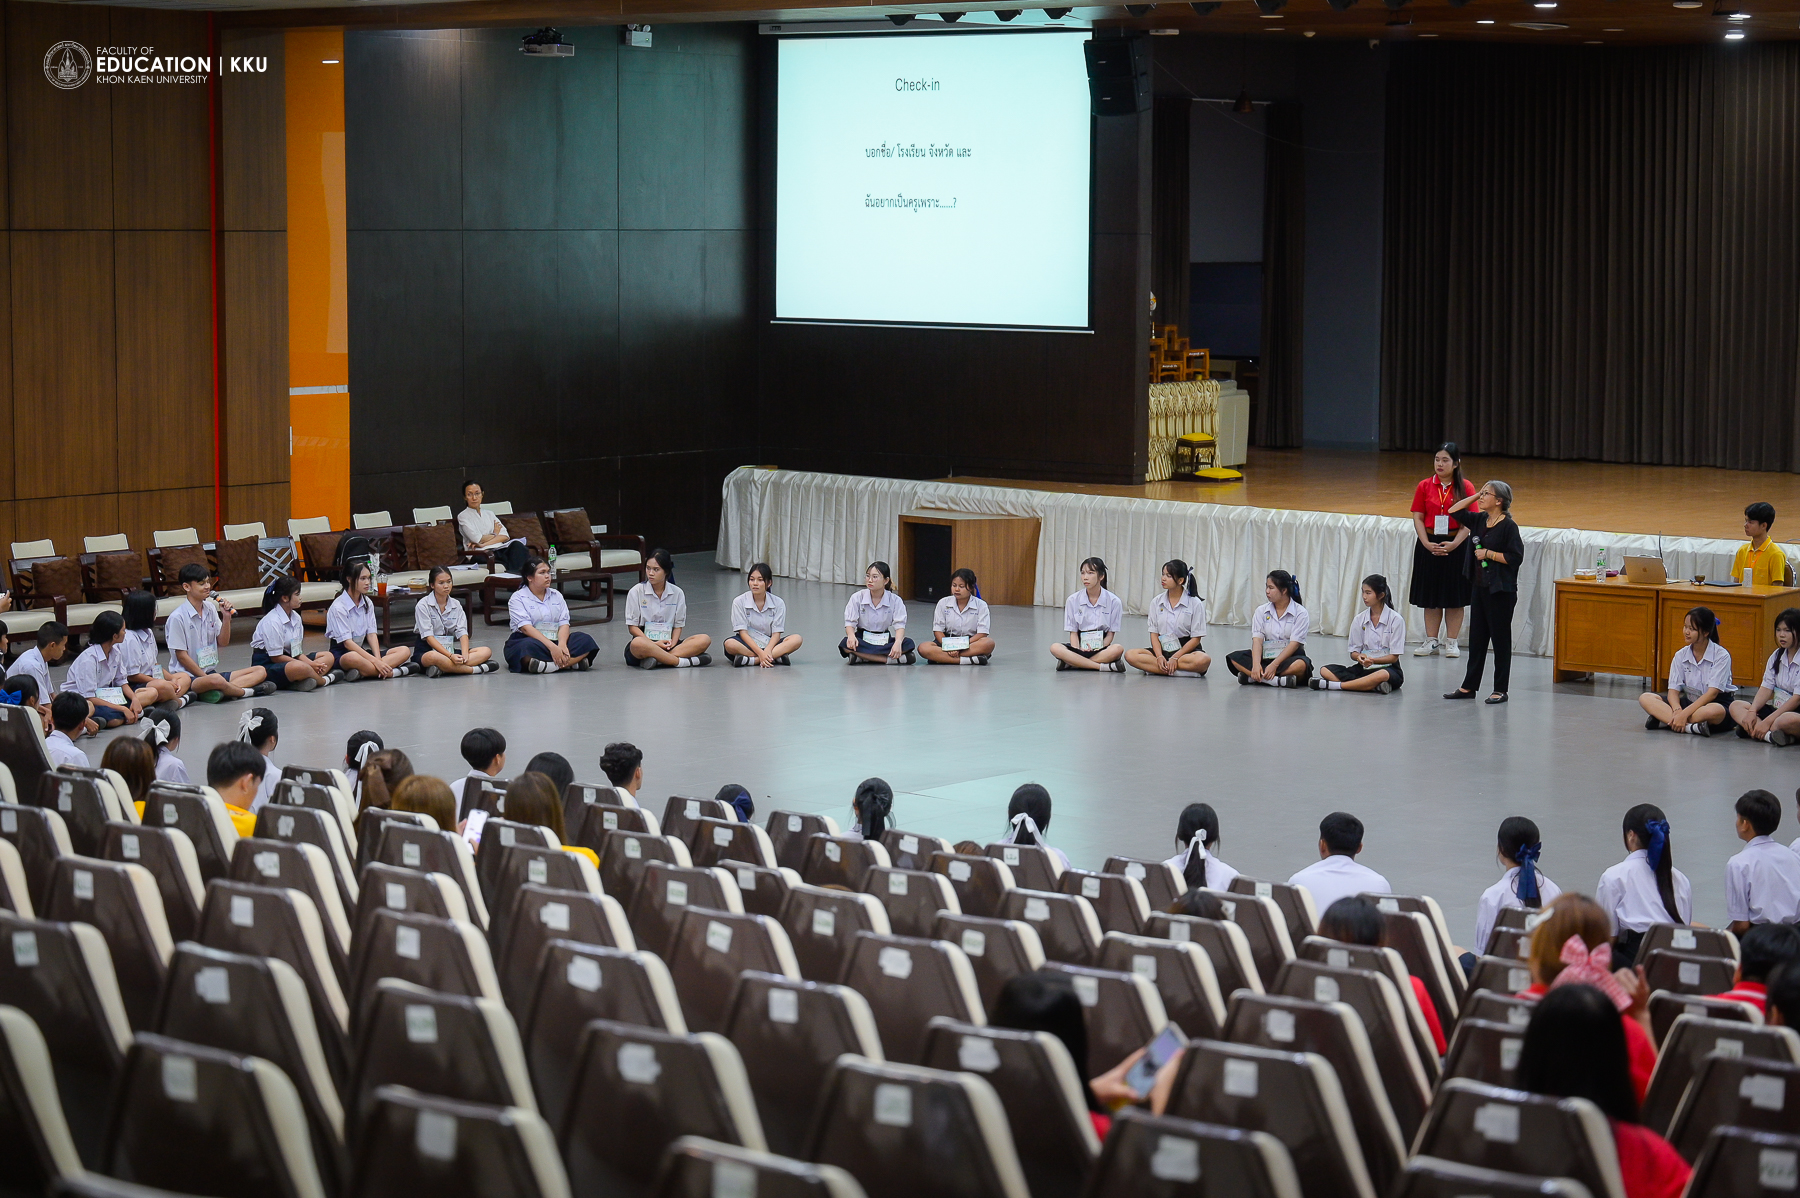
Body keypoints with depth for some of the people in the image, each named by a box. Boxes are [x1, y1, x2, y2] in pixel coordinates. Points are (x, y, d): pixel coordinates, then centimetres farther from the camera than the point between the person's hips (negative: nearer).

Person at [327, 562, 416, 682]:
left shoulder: (367, 603, 10)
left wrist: (378, 659, -17)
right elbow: (347, 642, -19)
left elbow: (372, 634, 2)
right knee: (352, 658, -44)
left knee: (405, 651, -11)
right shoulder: (338, 607, -13)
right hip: (341, 653, -7)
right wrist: (375, 661, -26)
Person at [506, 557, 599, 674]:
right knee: (528, 646, -41)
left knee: (585, 640, -19)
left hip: (553, 641, 5)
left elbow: (564, 624, 4)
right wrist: (552, 647, -28)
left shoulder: (556, 595, 15)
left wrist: (562, 644, -20)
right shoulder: (517, 598, -2)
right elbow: (526, 628, -16)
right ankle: (572, 662, -41)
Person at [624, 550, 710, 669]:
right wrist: (655, 644, -16)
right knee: (637, 644, -41)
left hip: (668, 642, 3)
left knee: (705, 640, -21)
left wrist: (672, 643, -12)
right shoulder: (636, 592, -1)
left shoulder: (677, 593, 6)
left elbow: (678, 625, 9)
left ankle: (659, 660, -34)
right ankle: (682, 661, -34)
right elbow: (632, 627, -3)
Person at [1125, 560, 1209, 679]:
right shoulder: (1156, 602, 7)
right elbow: (1154, 633, 4)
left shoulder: (1195, 603, -4)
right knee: (1130, 655, -24)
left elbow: (1195, 639, -6)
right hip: (1162, 650, 3)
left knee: (1203, 660, -38)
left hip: (1186, 650, -3)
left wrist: (1175, 658, -18)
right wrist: (1159, 657, -15)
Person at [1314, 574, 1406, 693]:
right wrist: (1359, 657, -16)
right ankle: (1375, 686, -35)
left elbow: (1394, 656, -8)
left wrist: (1372, 660, -25)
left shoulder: (1396, 620, -5)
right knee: (1325, 671, -19)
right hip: (1364, 668, 5)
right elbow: (1353, 653, 8)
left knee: (1383, 675, -44)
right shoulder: (1359, 619, 7)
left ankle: (1333, 685, -39)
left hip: (1387, 667, -5)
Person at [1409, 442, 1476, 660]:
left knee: (1455, 597, 3)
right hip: (1429, 546, 2)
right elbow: (1418, 518, 0)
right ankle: (1431, 641, 18)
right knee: (1431, 595, 8)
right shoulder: (1425, 486, 1)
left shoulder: (1465, 487, -4)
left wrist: (1454, 544, -19)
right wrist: (1427, 544, -13)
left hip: (1456, 546, -2)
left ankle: (1451, 642, 13)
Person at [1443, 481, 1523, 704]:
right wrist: (1475, 495, 8)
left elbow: (1515, 557, -17)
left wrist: (1488, 554, -14)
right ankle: (1469, 687, 20)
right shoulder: (1479, 520, 8)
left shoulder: (1508, 526, -13)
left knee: (1500, 639, 1)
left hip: (1501, 591, -8)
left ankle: (1501, 690, 9)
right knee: (1476, 637, 13)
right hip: (1479, 586, 8)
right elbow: (1454, 511, 16)